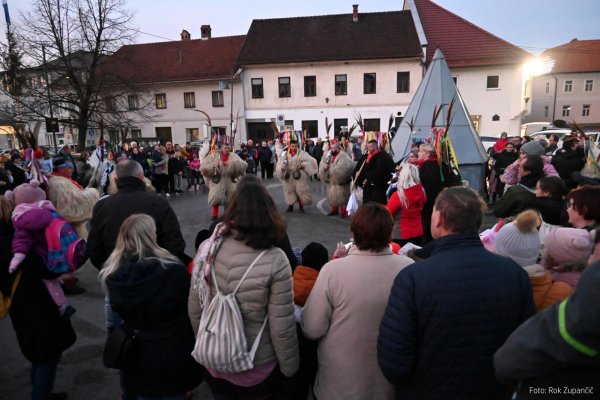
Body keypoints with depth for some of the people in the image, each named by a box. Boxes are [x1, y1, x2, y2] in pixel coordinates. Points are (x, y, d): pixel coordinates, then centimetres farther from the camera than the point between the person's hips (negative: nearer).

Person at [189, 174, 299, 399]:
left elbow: (194, 309, -3)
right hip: (258, 369, -3)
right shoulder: (274, 260, -25)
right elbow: (282, 327, -20)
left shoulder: (207, 249, -14)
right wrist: (289, 368, -2)